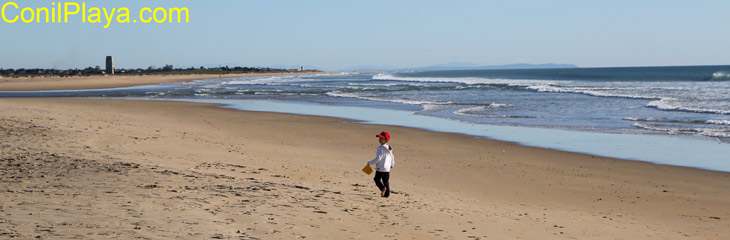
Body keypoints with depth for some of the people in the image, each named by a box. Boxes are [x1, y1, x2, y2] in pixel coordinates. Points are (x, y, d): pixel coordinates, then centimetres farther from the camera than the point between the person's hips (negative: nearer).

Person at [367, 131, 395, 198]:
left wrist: (370, 163, -12)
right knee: (386, 181, 11)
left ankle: (383, 187, -14)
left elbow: (378, 158, -22)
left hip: (380, 168, -7)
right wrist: (392, 164, 40)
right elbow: (392, 157, 22)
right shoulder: (389, 148, 9)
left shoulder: (381, 148, -17)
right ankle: (387, 194, 8)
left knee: (377, 179, 8)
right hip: (387, 168, 7)